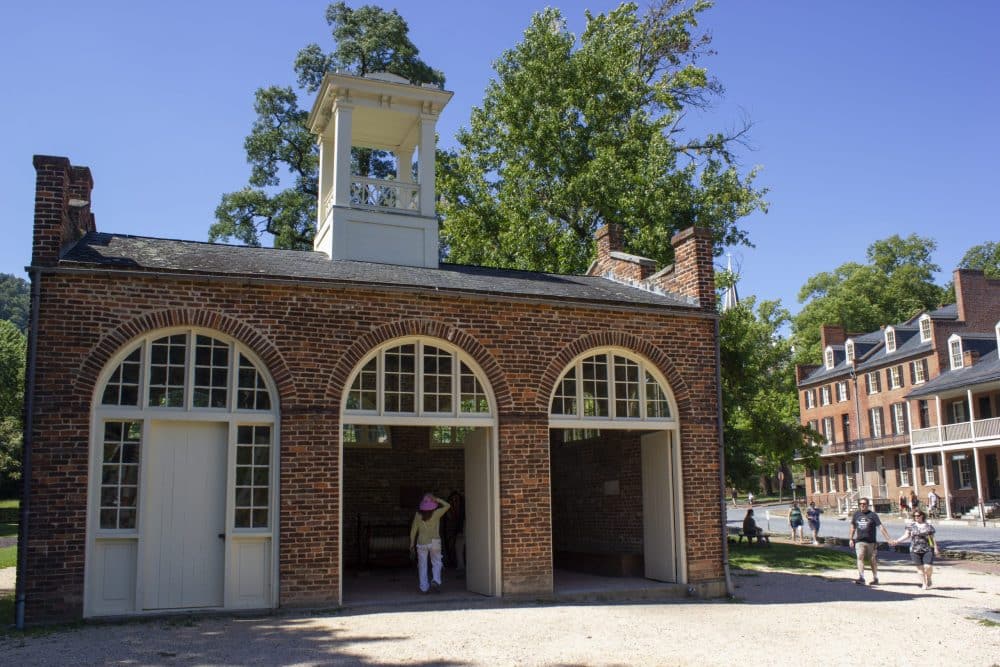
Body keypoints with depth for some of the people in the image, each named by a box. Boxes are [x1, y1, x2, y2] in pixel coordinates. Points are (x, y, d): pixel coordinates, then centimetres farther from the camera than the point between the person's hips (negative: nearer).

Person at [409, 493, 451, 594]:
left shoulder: (418, 515, -3)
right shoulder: (436, 513, -8)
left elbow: (413, 530, 2)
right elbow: (447, 505, 4)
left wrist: (412, 544, 10)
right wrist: (437, 499, -4)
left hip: (421, 543, 1)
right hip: (434, 542, -1)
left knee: (422, 565, 9)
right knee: (436, 563, 11)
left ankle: (424, 587, 7)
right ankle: (436, 580, -10)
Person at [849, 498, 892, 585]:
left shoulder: (872, 515, -4)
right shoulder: (856, 514, 8)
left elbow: (881, 527, -10)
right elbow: (853, 526, 19)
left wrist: (888, 539, -17)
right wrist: (851, 539, 19)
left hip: (871, 542, -2)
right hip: (859, 541, 2)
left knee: (873, 560, 8)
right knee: (860, 557, -15)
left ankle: (875, 578, 23)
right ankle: (861, 578, -22)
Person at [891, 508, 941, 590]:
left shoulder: (929, 526, 4)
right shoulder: (911, 526, 8)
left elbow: (932, 538, 6)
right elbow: (906, 535, 6)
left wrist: (936, 549, -1)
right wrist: (897, 541, -4)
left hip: (928, 550, -2)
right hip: (915, 550, 2)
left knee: (928, 567, -10)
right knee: (920, 568, 4)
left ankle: (929, 579, 19)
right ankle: (924, 584, 15)